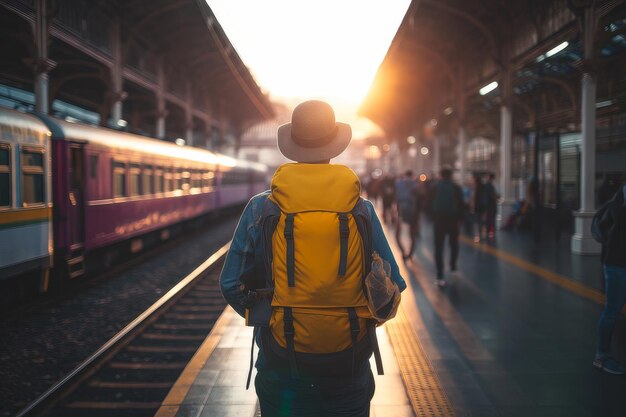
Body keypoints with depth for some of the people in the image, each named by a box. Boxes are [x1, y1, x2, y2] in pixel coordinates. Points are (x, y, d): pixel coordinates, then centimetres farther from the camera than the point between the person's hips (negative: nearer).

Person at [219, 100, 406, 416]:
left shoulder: (260, 209, -8)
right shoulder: (362, 211, -7)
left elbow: (231, 285, -4)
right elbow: (393, 284, -3)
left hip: (282, 358, 0)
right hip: (349, 363, 0)